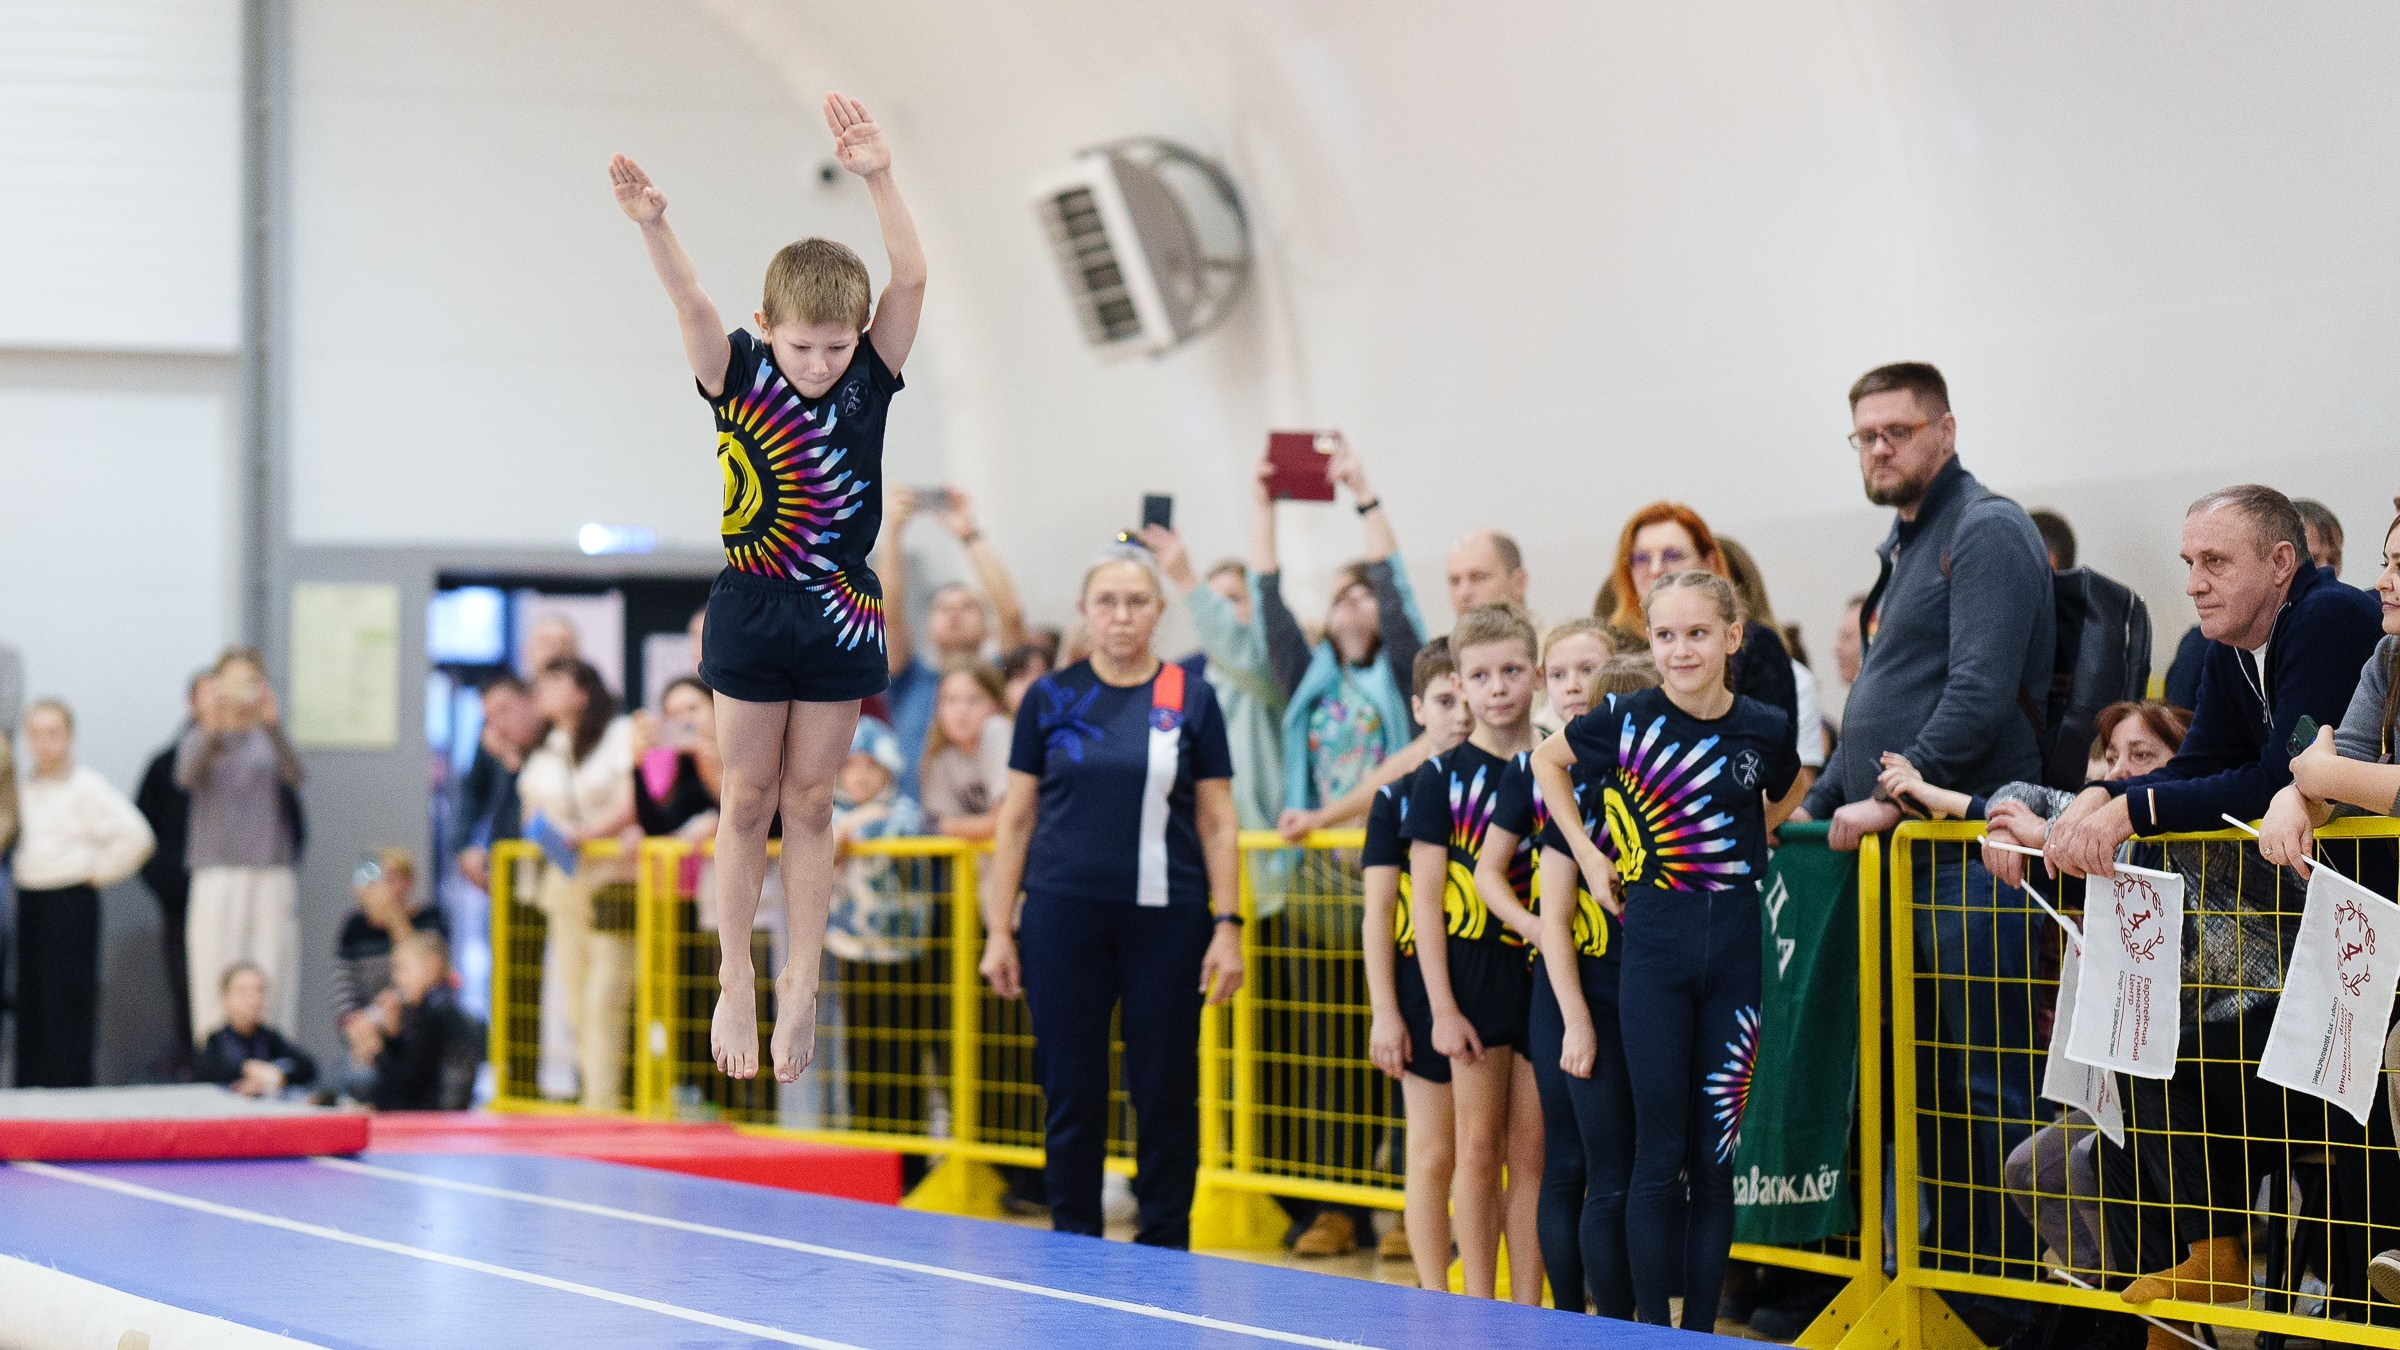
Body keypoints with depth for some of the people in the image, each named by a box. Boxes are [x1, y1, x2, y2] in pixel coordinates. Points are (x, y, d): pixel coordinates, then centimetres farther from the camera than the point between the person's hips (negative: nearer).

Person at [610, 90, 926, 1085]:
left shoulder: (870, 380, -5)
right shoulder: (738, 379, -8)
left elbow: (911, 280, -18)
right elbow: (690, 299, -25)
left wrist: (878, 180, -32)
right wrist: (651, 224, -44)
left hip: (840, 618, 1)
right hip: (752, 612, -1)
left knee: (811, 804, 8)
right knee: (748, 802, 7)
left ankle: (800, 986, 14)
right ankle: (734, 981, 17)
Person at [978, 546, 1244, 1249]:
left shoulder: (1192, 701, 5)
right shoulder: (1049, 699, 6)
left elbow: (1218, 822, 5)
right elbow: (1016, 820, 8)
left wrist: (1228, 927, -3)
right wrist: (999, 929, 2)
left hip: (1166, 920, 0)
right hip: (1063, 920, 0)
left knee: (1166, 1093, 1)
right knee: (1072, 1092, 2)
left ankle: (1163, 1255, 11)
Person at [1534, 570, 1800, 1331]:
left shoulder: (1768, 730, 0)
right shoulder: (1628, 720, -6)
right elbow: (1547, 761, 12)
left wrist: (1743, 852, 7)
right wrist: (1588, 856, 5)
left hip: (1738, 951, 2)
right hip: (1656, 947, -2)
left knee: (1718, 1156, 5)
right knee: (1660, 1156, -1)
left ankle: (1702, 1328, 13)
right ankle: (1652, 1329, 6)